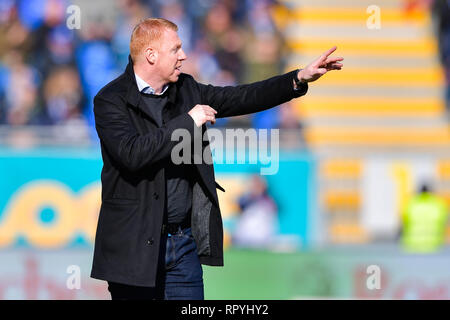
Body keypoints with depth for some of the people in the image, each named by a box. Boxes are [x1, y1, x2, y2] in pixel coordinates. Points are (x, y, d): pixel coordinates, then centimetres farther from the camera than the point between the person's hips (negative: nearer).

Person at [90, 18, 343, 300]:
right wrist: (188, 122, -18)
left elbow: (239, 99, 12)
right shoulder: (111, 100, -10)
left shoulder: (186, 89, 10)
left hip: (185, 241, 6)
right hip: (134, 245, -5)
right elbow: (132, 154, -24)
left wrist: (300, 78, 4)